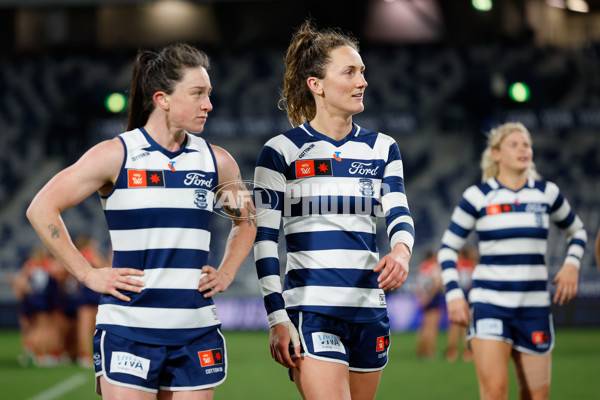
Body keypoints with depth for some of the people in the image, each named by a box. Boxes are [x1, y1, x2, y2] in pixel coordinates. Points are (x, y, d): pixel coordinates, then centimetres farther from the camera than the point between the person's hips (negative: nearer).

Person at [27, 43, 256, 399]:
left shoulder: (216, 161, 9)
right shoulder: (116, 155, -3)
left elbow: (246, 220, 27)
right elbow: (42, 209, -1)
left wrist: (226, 273, 12)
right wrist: (88, 274, -4)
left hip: (197, 333, 4)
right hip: (129, 331, -4)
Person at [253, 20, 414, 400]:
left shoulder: (382, 148, 11)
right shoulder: (282, 151, -2)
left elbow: (399, 214, 0)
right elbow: (264, 240, -3)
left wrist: (401, 250, -25)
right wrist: (278, 319, -9)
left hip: (369, 311, 5)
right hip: (311, 311, -5)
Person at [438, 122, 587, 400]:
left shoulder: (547, 193, 7)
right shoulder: (477, 196, 0)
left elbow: (576, 230, 23)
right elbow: (448, 248, 7)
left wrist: (572, 264, 4)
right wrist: (453, 294, -5)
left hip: (534, 308, 3)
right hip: (489, 305, -3)